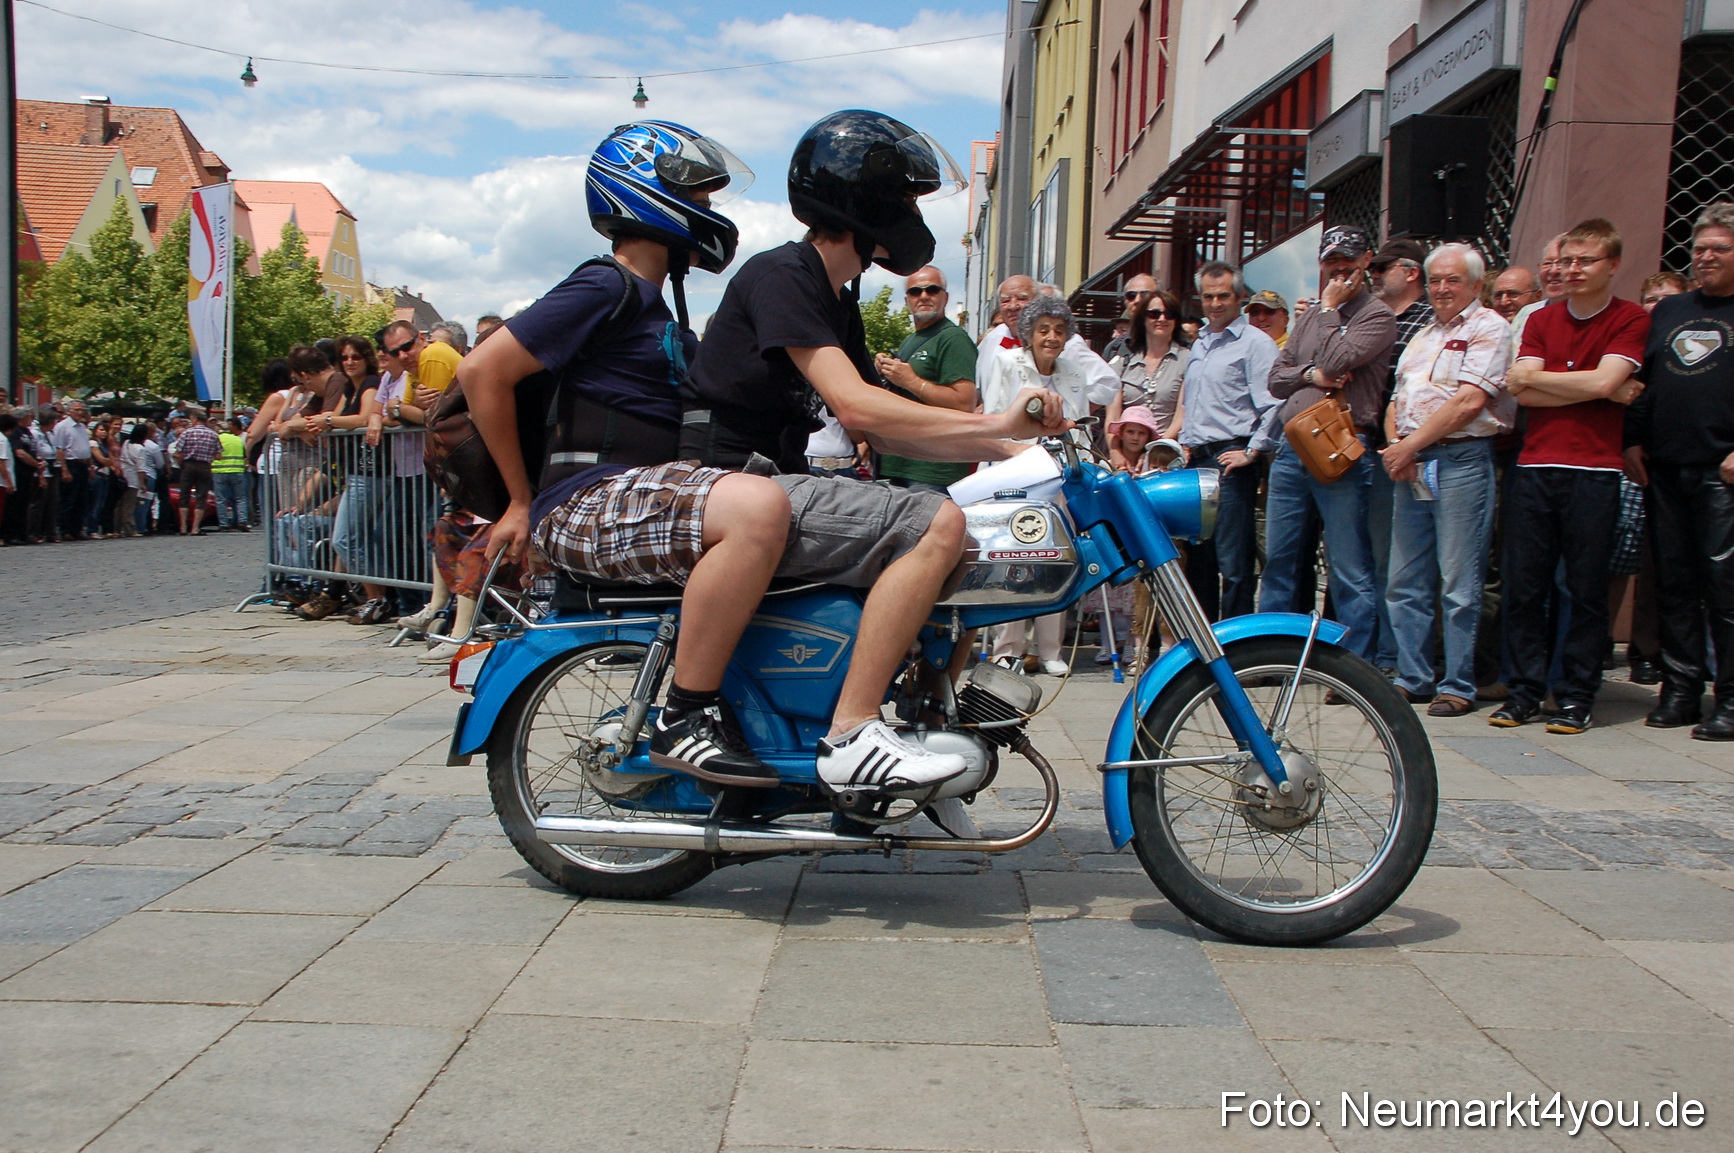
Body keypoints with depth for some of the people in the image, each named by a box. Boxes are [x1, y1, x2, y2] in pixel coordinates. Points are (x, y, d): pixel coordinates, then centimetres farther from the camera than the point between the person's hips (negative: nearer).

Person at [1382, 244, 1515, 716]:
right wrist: (1395, 444, 0)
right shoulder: (1423, 336, 22)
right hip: (1412, 465, 8)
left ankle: (1458, 687, 3)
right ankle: (1412, 679, 16)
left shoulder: (1489, 328, -3)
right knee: (1405, 583, 8)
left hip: (1461, 460, -8)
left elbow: (1469, 401, -14)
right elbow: (1397, 399, 20)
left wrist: (1411, 444, -10)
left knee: (1458, 585, -4)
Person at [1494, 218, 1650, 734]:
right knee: (1523, 586, 3)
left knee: (1586, 588, 1)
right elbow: (1523, 394, 2)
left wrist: (1532, 376, 0)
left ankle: (1576, 696, 9)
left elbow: (1603, 381, -12)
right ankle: (1525, 691, 12)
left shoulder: (1632, 320, 4)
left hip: (1593, 472, -3)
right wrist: (1600, 392, -6)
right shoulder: (1541, 320, 15)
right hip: (1534, 466, 4)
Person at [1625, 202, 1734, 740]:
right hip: (1663, 471, 5)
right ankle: (1680, 688, 15)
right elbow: (1640, 382, 20)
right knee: (1673, 584, 7)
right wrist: (1632, 441, 9)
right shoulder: (1667, 311, 20)